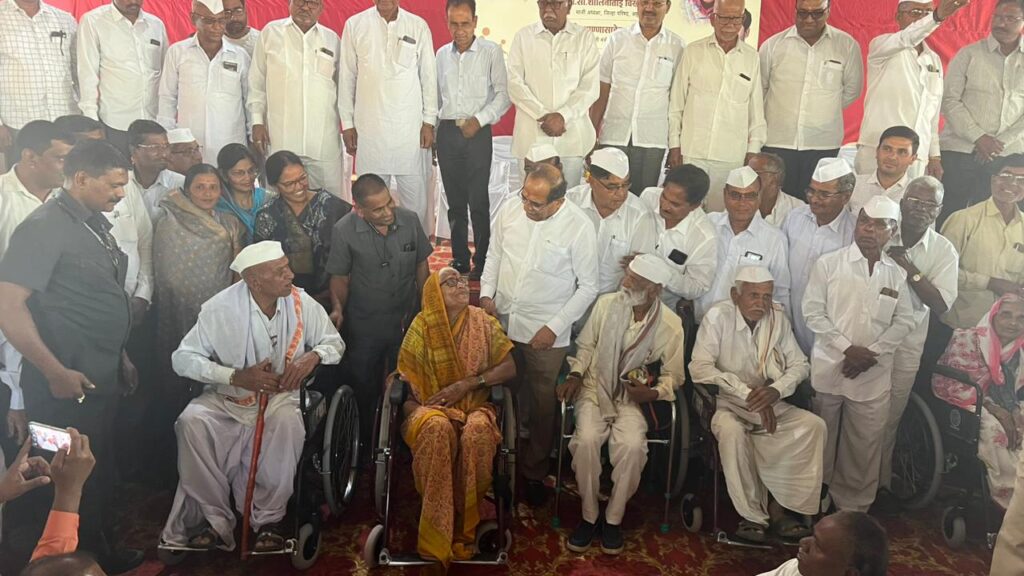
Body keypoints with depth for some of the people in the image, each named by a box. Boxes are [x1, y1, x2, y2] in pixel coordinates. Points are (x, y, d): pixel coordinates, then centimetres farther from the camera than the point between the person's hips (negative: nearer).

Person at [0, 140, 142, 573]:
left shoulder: (97, 223, 10)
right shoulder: (44, 227, -16)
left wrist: (120, 357, 18)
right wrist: (56, 372, -23)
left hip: (102, 379, 8)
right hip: (68, 386, -8)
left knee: (99, 473, 20)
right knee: (81, 479, 6)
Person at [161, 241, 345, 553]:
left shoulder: (301, 302, -7)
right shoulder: (221, 307, -13)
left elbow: (334, 342, 4)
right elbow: (182, 358, -10)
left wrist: (312, 356, -20)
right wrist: (237, 376, -23)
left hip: (278, 397, 0)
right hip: (225, 399, 0)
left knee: (288, 424, -33)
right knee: (191, 422, -29)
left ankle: (269, 519, -12)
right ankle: (215, 519, -12)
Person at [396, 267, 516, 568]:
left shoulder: (483, 322, 5)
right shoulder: (422, 325, 1)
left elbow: (509, 368, 0)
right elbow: (405, 377, 3)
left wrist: (467, 383, -11)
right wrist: (411, 410, -14)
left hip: (474, 406, 1)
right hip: (431, 408, 0)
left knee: (478, 431, -36)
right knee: (438, 427, -37)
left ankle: (464, 528, -21)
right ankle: (437, 532, -26)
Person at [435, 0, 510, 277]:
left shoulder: (491, 51, -1)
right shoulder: (442, 54, 12)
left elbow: (503, 94, -4)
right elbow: (437, 95, 17)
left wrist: (479, 120, -13)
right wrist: (432, 130, 12)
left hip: (477, 133, -4)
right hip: (447, 132, 4)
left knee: (478, 201, -5)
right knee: (455, 201, 9)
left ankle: (482, 263, 4)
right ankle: (459, 260, 18)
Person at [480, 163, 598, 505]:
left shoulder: (579, 228, -18)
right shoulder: (510, 211, -5)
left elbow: (588, 287, -11)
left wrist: (555, 327, -14)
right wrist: (487, 293, -1)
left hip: (545, 333, -3)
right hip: (502, 322, 4)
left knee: (542, 405, 11)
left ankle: (534, 472, 31)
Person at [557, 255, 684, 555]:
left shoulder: (670, 324, -10)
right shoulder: (606, 304, -6)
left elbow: (674, 374, 2)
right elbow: (586, 345, 8)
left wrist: (653, 393, -17)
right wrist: (575, 375, -6)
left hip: (632, 395, -1)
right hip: (595, 387, 1)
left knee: (632, 446, -29)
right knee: (586, 440, -28)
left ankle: (613, 518, -4)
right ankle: (589, 515, -5)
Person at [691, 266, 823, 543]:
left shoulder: (778, 318, -3)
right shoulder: (718, 316, -15)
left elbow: (800, 364, 1)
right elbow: (699, 368, -23)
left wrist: (776, 390, -20)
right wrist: (747, 393, -30)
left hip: (768, 403, 5)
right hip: (724, 404, -5)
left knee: (814, 425, -16)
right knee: (732, 432, -35)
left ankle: (781, 505, -7)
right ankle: (752, 513, -16)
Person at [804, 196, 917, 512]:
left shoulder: (897, 273, 6)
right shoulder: (828, 263, -3)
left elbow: (904, 320, 5)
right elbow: (813, 312, -6)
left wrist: (872, 353, -8)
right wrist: (847, 348, -13)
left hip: (874, 374, 2)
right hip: (828, 368, -2)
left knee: (865, 445, 7)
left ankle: (854, 508, 22)